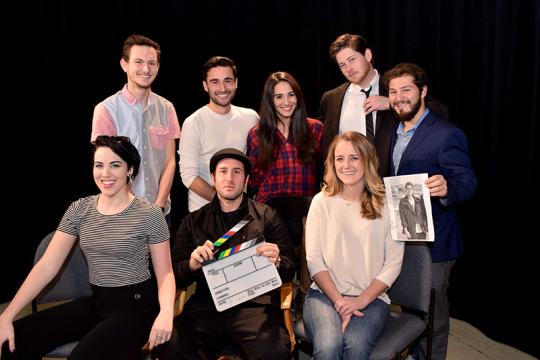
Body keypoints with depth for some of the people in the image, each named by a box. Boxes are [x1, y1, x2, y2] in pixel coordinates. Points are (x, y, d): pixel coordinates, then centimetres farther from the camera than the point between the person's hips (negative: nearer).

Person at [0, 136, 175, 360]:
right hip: (96, 302, 5)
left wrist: (166, 312, -27)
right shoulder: (79, 209, 2)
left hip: (136, 305, -4)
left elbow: (165, 273, -7)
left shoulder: (150, 215, -9)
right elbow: (47, 266, -2)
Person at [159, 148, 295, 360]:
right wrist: (192, 264, -11)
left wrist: (277, 262, -14)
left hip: (255, 303, -1)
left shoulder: (267, 216, 12)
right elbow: (176, 275, 12)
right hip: (206, 305, 2)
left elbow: (290, 270, 9)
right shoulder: (193, 221, 16)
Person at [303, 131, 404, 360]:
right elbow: (314, 259, 1)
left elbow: (393, 263, 0)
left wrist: (361, 300, -9)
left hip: (371, 298, 0)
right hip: (324, 293, 0)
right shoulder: (322, 202, 4)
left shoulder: (386, 204, 3)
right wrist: (338, 300, -10)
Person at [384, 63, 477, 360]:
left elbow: (467, 180, -22)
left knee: (432, 318, 7)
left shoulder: (446, 135, -14)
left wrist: (447, 188, -42)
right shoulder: (395, 132, 10)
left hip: (431, 243, -7)